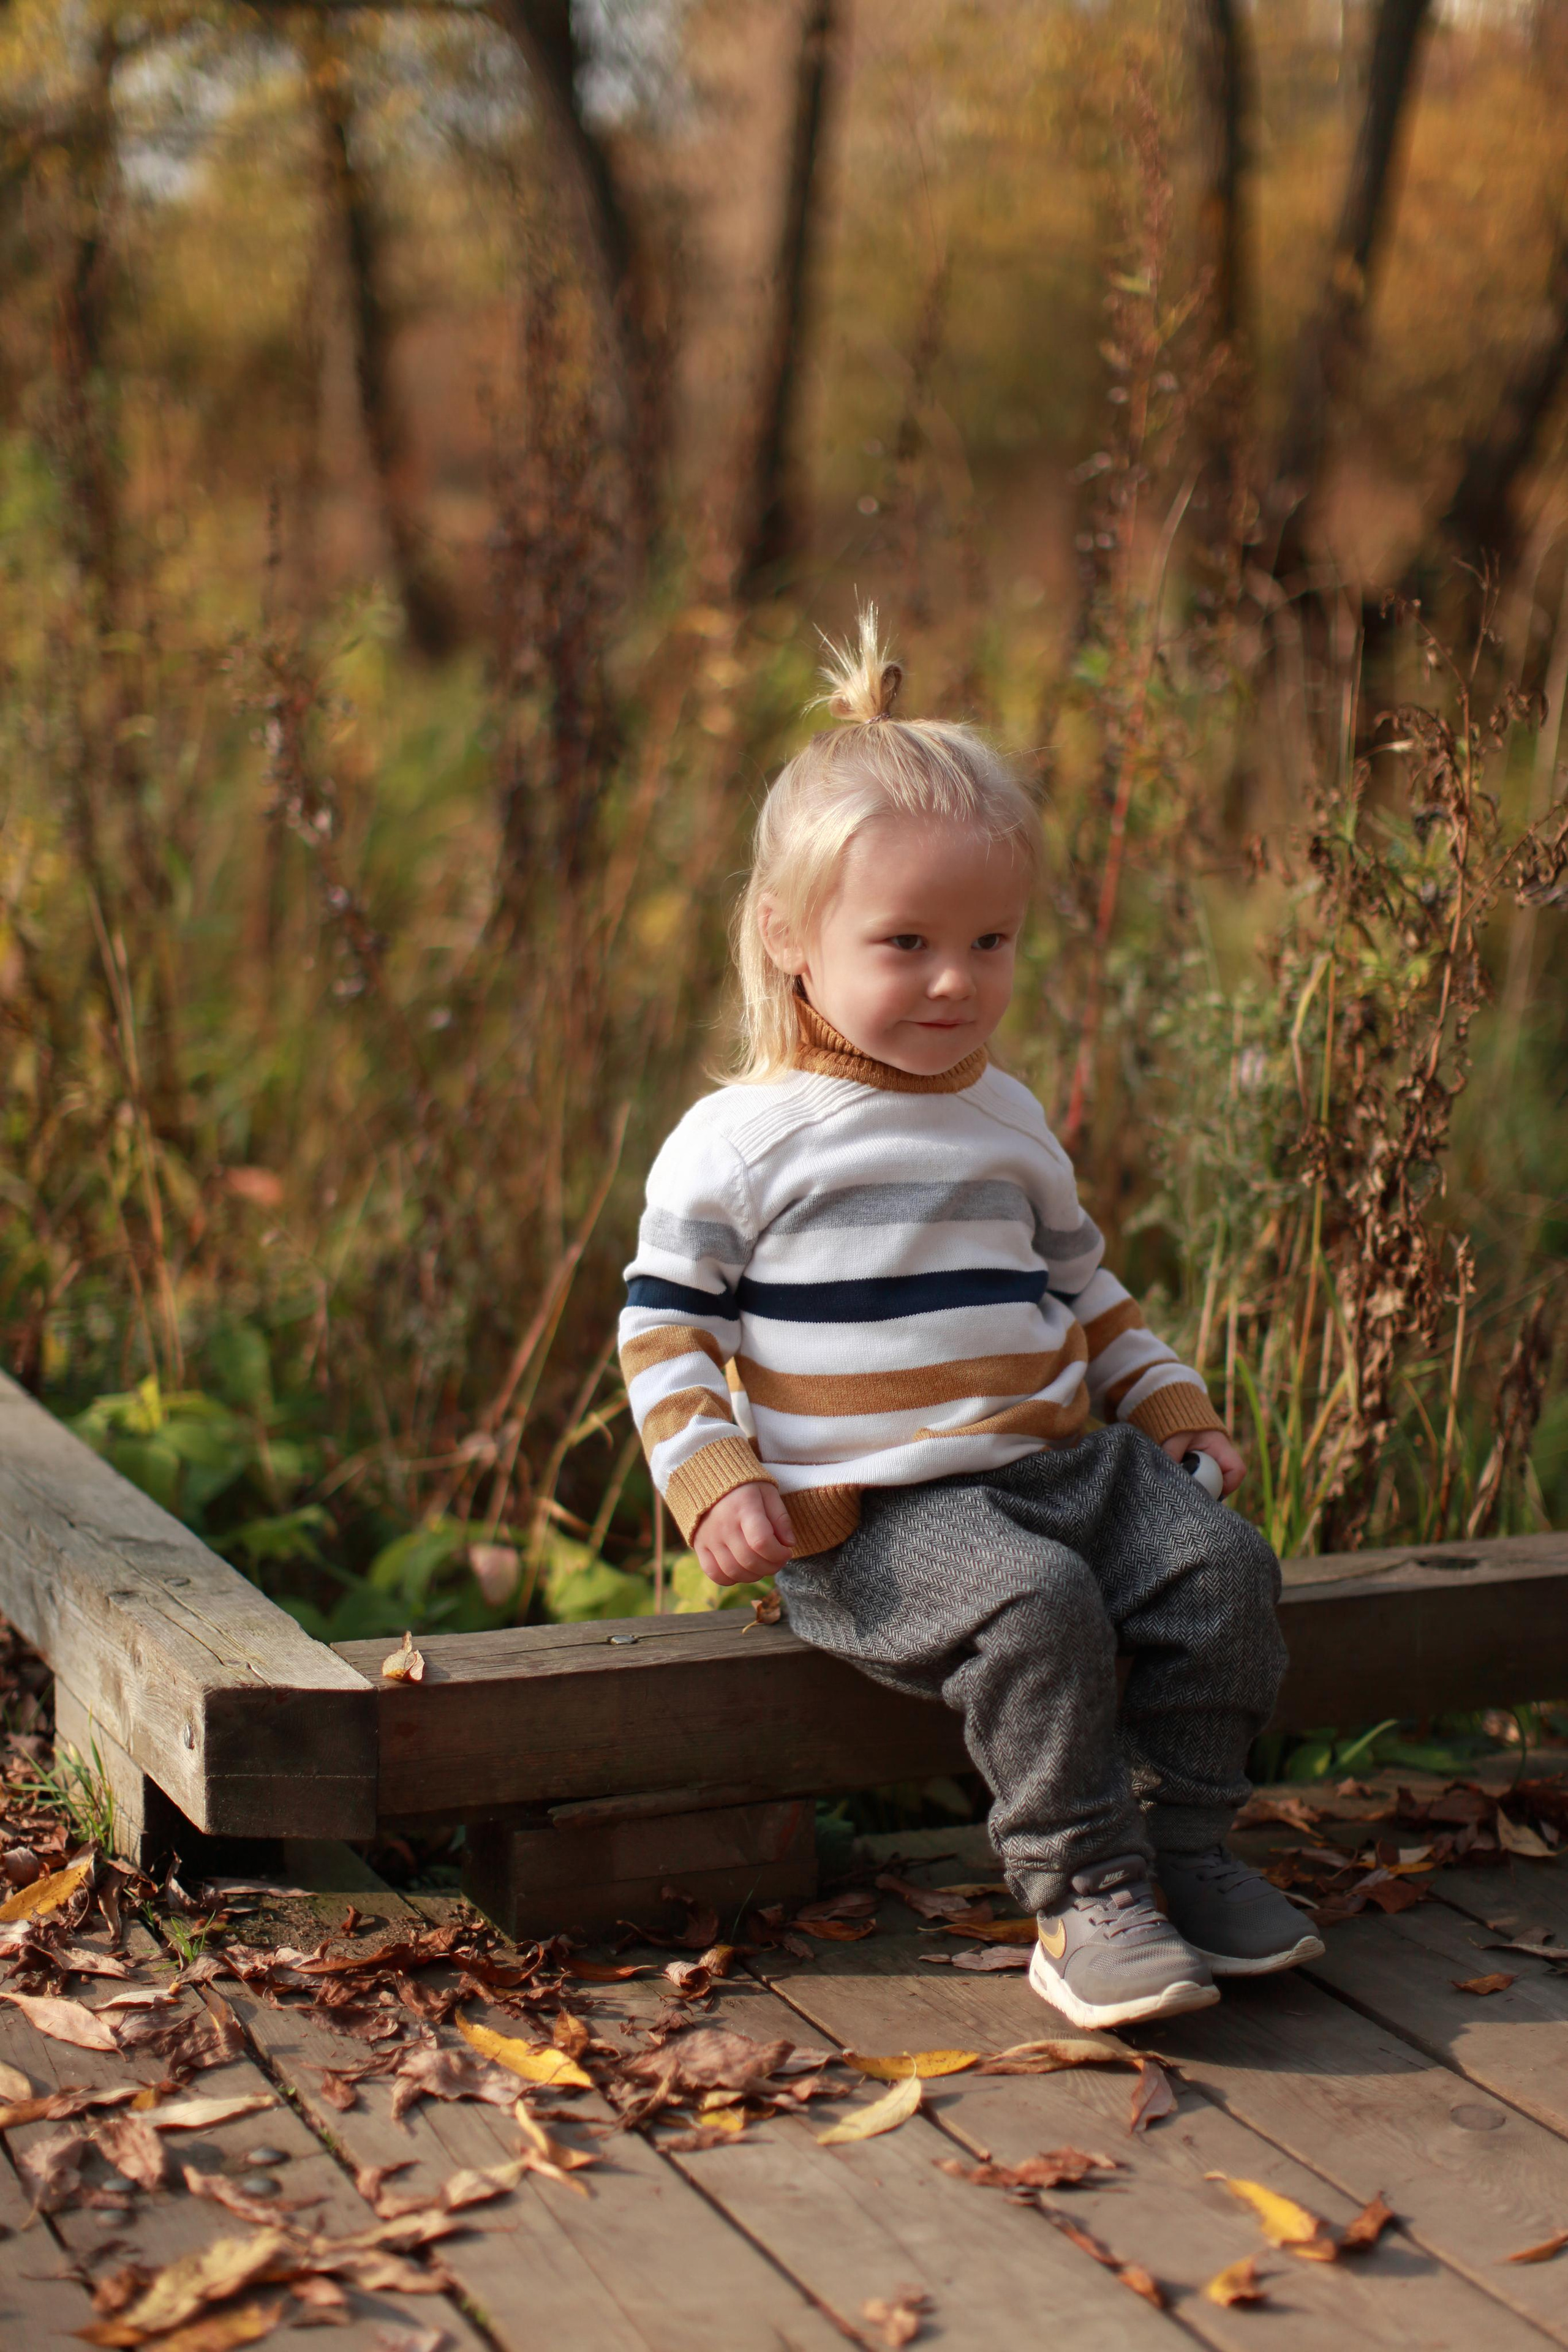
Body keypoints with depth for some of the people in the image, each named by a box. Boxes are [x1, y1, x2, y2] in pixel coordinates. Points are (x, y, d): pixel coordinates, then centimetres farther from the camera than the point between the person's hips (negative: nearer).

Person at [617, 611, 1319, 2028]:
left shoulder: (1006, 1122, 16)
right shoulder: (739, 1140, -4)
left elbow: (1080, 1283, 28)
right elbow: (665, 1318, -2)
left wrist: (1167, 1400, 18)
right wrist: (714, 1481, -14)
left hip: (1060, 1459, 6)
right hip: (877, 1514, -6)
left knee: (1223, 1565, -14)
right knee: (1037, 1606, -32)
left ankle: (1185, 1847, -1)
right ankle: (1081, 1899, -21)